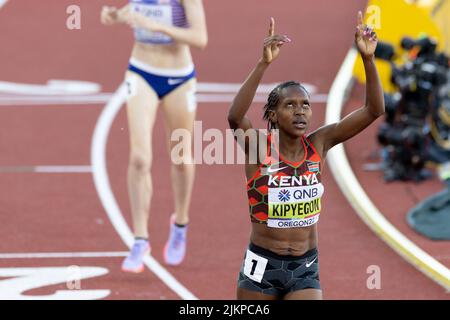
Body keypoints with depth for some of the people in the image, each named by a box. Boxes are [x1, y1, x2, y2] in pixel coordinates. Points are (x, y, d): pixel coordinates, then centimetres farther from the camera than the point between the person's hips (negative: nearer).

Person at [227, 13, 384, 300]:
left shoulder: (318, 144, -2)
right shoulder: (259, 145, -11)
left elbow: (374, 110, -8)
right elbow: (235, 116, -34)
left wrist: (368, 59, -22)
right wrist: (264, 63, -44)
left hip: (305, 269, 2)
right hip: (262, 266, -1)